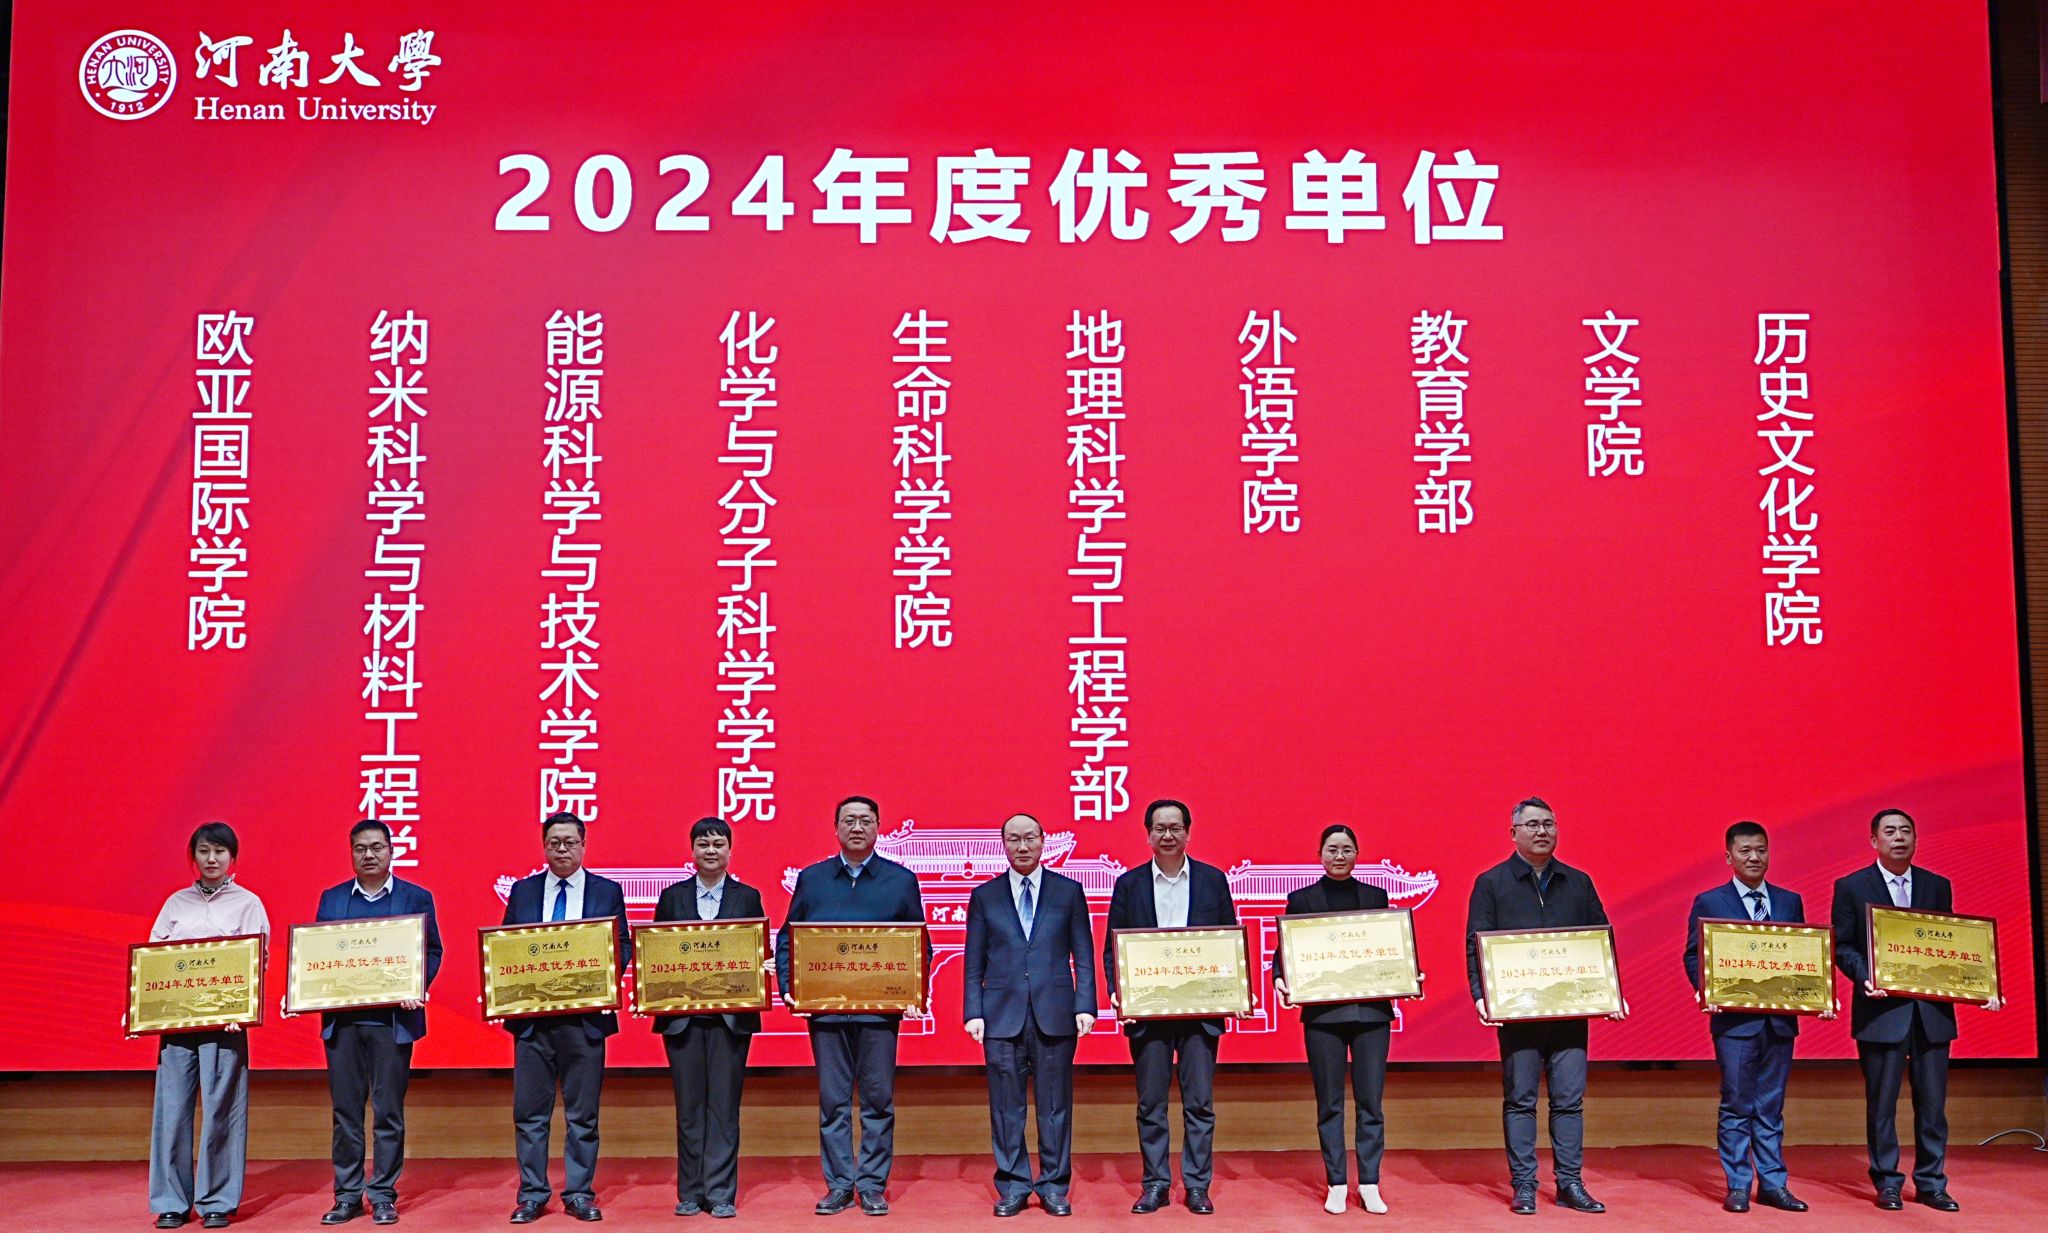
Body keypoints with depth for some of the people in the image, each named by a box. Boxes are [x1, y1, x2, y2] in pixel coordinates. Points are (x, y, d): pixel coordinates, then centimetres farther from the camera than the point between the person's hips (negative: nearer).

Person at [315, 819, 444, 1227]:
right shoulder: (331, 899, 12)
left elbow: (432, 951, 3)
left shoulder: (417, 898, 5)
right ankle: (347, 1195, 15)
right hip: (341, 1018, 2)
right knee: (345, 1110, 6)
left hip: (393, 1018, -2)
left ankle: (383, 1196, 9)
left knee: (389, 1110, 2)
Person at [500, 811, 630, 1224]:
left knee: (583, 1113, 4)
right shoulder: (522, 891, 9)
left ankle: (580, 1195, 13)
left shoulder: (608, 891, 6)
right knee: (529, 1112, 4)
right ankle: (532, 1195, 14)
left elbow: (624, 945, 4)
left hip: (586, 1016, -1)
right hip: (531, 1016, 1)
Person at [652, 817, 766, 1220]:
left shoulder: (748, 897, 7)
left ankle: (721, 1194, 5)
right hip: (681, 1014, 1)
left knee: (724, 1106, 0)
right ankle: (690, 1192, 14)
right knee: (689, 1107, 6)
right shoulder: (672, 897, 9)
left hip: (731, 1015, -1)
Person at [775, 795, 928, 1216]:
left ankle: (873, 1185, 12)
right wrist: (788, 986, -3)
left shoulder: (901, 880, 6)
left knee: (878, 1099, 4)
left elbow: (920, 944, 6)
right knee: (833, 1101, 6)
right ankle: (838, 1185, 14)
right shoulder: (811, 878, 8)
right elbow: (786, 938, 10)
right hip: (825, 1005, 1)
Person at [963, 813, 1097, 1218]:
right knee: (1006, 1106, 3)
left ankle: (1054, 1187, 14)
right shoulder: (984, 896, 8)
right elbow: (974, 963, 8)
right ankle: (1012, 1187, 14)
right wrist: (974, 1012, -1)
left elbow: (1083, 956, 6)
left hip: (1055, 1014, 0)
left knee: (1055, 1105, 4)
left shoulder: (1069, 892, 7)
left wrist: (1085, 1006, -4)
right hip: (1002, 1014, 0)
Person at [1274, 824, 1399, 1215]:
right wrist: (1280, 978, -16)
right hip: (1323, 1011, -1)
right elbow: (1286, 950, 3)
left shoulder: (1376, 896, 11)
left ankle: (1369, 1184, 10)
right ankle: (1336, 1185, 13)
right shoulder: (1301, 899, 6)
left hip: (1372, 1009, 1)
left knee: (1371, 1101, 2)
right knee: (1329, 1102, 4)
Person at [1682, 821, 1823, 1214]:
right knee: (1736, 1107, 2)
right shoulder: (1708, 902, 2)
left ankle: (1773, 1184, 16)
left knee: (1771, 1108, 9)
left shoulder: (1790, 901, 12)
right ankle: (1738, 1186, 9)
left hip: (1780, 1019, 3)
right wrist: (1707, 991, -16)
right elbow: (1694, 956, 0)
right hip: (1734, 1019, -3)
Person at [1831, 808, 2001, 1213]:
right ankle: (1887, 1184, 13)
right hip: (1881, 1009, -3)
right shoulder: (1851, 887, 2)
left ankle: (1931, 1184, 16)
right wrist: (1865, 978, -18)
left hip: (1932, 1011, 3)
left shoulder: (1938, 886, 11)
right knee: (1881, 1102, 3)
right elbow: (1842, 946, 0)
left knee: (1932, 1103, 6)